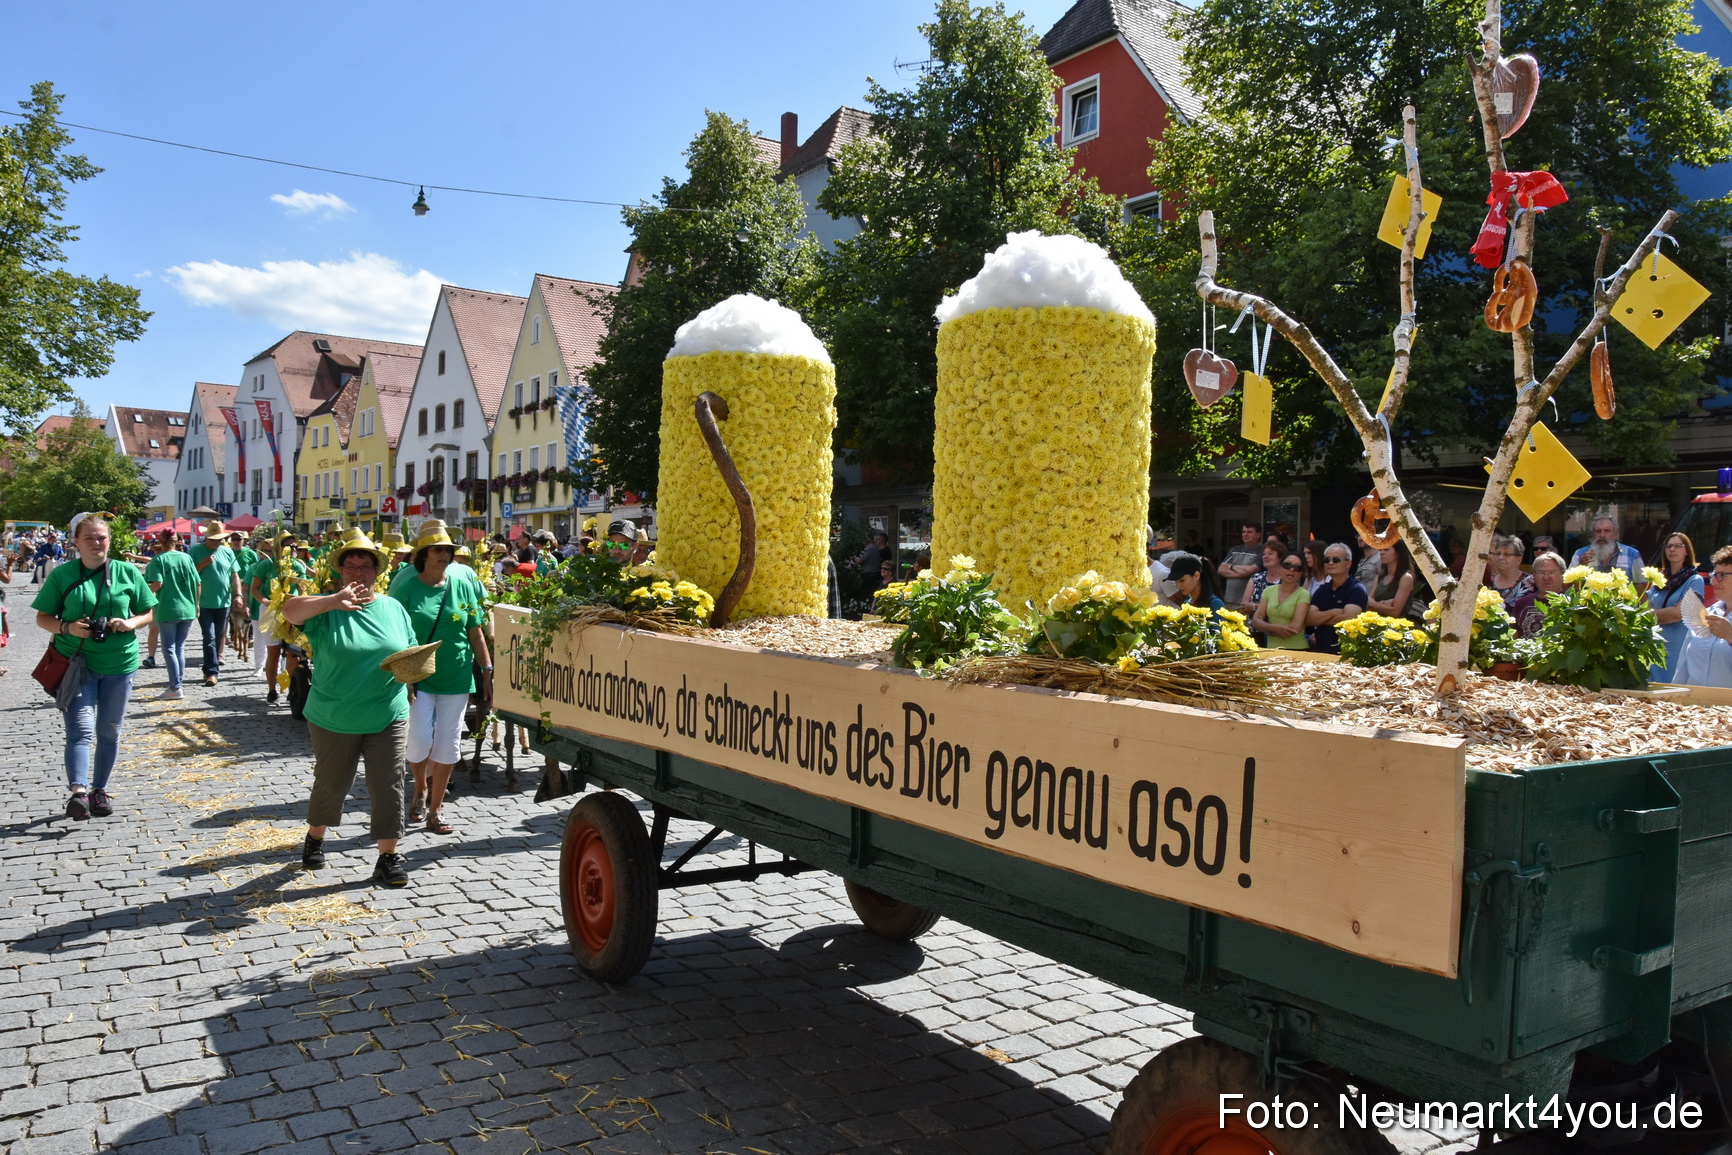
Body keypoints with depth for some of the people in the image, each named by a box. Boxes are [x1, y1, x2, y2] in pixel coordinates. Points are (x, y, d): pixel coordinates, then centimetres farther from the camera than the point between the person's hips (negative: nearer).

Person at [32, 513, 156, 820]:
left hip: (119, 663, 2)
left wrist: (132, 623, -13)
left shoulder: (128, 572, 2)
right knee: (81, 729, -13)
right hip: (77, 662, -2)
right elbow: (43, 617, 4)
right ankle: (78, 791, -22)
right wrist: (67, 628, -16)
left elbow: (149, 612, 9)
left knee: (109, 731, 11)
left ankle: (100, 790, 23)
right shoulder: (61, 575, 0)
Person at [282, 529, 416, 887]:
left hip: (388, 717, 2)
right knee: (331, 784, 15)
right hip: (334, 719, -1)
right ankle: (315, 837, 41)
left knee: (388, 786, 0)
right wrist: (335, 600, -35)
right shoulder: (327, 609, -4)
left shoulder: (394, 609, 6)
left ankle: (388, 857, 9)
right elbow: (290, 609, -24)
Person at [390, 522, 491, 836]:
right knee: (420, 740, -8)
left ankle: (434, 811, 17)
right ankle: (421, 789, 24)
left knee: (447, 745, 4)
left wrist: (487, 672, 3)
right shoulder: (407, 587, -3)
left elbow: (475, 632, 7)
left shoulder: (462, 585, 4)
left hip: (456, 676, 2)